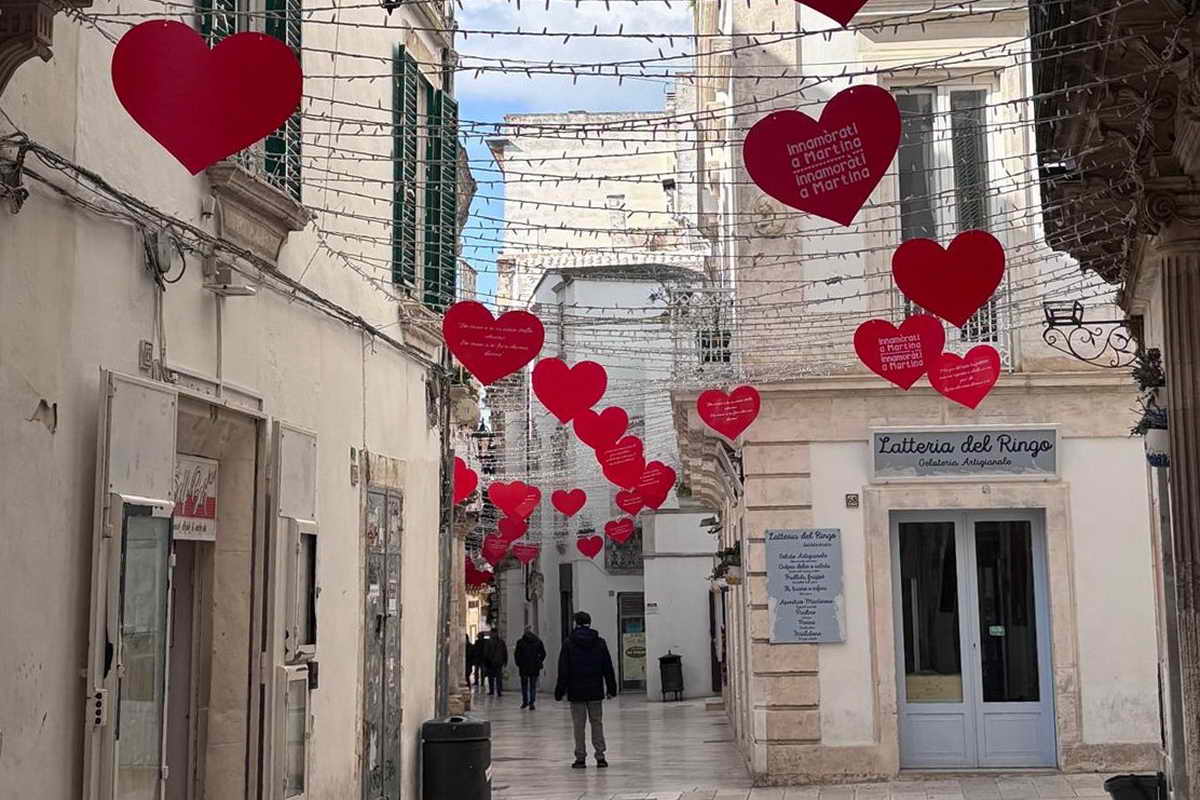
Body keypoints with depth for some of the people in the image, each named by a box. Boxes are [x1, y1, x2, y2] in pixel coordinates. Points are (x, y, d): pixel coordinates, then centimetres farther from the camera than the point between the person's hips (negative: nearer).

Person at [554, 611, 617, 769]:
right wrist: (611, 688, 10)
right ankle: (600, 756, 4)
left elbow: (563, 670, -4)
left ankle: (580, 758, 4)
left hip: (576, 691, -2)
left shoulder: (569, 643, -4)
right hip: (595, 690, 2)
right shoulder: (599, 642, 3)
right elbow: (608, 668, 5)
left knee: (579, 725, 3)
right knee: (597, 723, 8)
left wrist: (560, 691, 1)